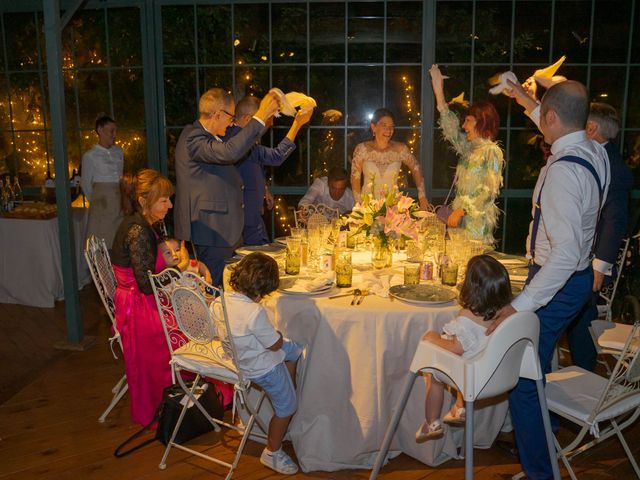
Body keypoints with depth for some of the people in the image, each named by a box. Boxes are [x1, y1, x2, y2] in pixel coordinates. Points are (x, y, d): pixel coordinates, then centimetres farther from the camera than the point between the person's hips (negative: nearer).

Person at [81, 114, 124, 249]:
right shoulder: (90, 156, -4)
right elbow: (85, 184, 4)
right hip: (102, 204, -5)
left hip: (119, 201, 5)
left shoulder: (118, 152, 11)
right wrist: (95, 201, 10)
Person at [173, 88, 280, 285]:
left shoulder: (209, 137, 14)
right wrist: (260, 117, -34)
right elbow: (230, 152, -37)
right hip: (210, 231, -10)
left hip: (220, 230, 10)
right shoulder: (193, 139, -19)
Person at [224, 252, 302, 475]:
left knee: (295, 350, 28)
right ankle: (272, 453, 30)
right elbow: (275, 344, -24)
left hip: (240, 354, 8)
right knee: (286, 407, 13)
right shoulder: (255, 312, -36)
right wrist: (278, 334, 1)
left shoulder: (223, 299, -13)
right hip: (262, 367, -8)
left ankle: (289, 388, 44)